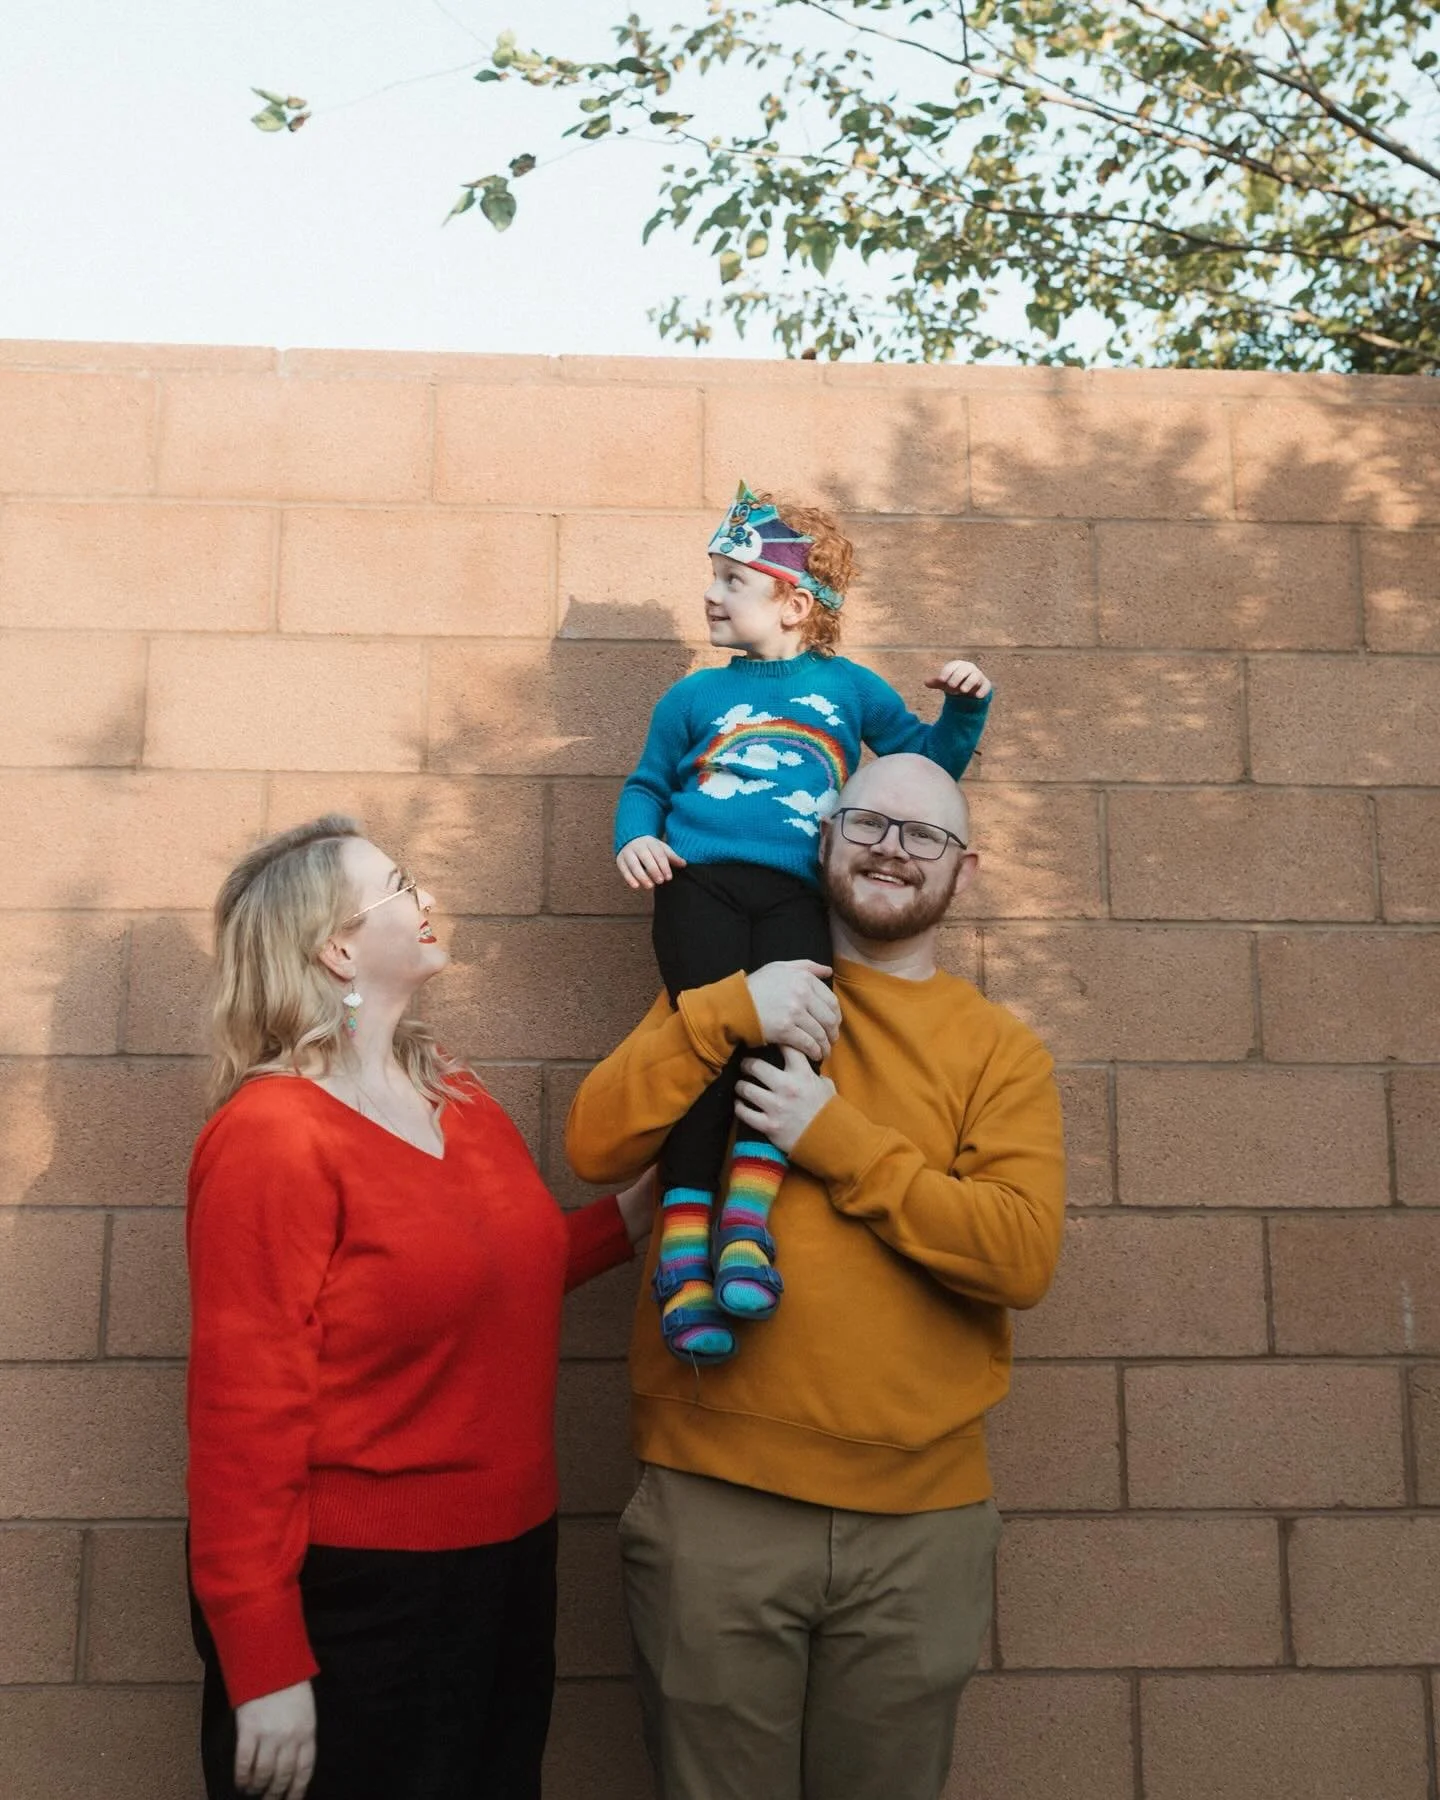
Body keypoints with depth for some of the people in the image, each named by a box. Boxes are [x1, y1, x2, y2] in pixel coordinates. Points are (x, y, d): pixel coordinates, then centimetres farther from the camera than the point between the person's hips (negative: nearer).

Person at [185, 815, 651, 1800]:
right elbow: (244, 1408, -21)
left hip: (507, 1561, 8)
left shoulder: (462, 1098, 5)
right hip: (350, 1591, -8)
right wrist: (265, 1667, -20)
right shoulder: (271, 1136, -19)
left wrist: (634, 1212, 6)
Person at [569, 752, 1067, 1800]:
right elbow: (595, 1146, -4)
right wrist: (727, 1015, -16)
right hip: (714, 1494, 0)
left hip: (920, 1517, 1)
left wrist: (837, 1139, -16)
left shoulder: (1000, 1049, 3)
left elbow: (1023, 1257, -10)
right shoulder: (728, 995, 7)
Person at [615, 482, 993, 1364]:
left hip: (794, 891, 1)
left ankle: (746, 1214, -28)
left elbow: (925, 758, 29)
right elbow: (647, 783, 26)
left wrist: (965, 709, 12)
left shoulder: (848, 685, 23)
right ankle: (685, 1237, -24)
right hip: (700, 878, 0)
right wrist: (636, 836, 5)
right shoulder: (694, 696, 22)